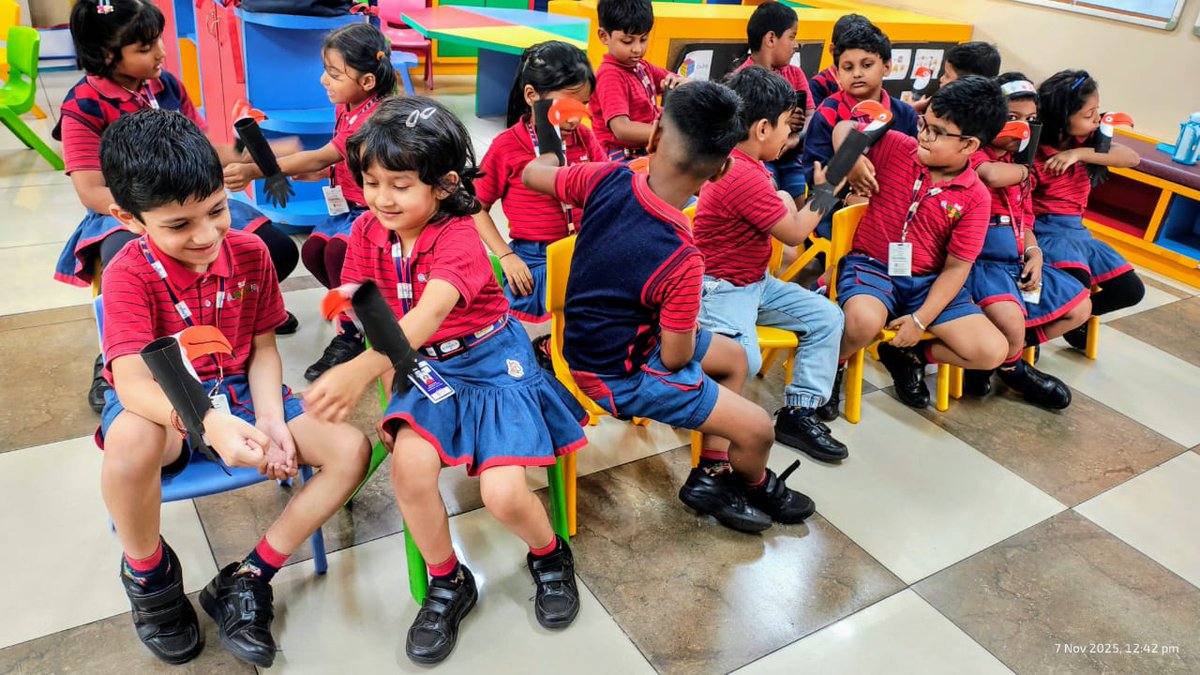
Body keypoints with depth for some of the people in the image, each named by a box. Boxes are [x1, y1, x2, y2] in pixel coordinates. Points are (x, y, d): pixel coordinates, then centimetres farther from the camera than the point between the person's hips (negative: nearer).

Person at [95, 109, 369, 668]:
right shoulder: (130, 274, -17)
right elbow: (132, 382, -29)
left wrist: (271, 422, -17)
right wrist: (211, 421, -48)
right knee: (130, 439, -41)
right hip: (163, 406, -3)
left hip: (239, 393, 4)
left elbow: (262, 349, 0)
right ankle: (148, 576, -8)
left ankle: (246, 579, -5)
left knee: (351, 450, -15)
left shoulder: (249, 252, -5)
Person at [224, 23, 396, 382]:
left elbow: (320, 158, -26)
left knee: (337, 249, -28)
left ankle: (350, 334, -9)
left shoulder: (372, 119, -24)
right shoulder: (346, 108, 6)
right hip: (348, 205, 9)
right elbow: (332, 163, 8)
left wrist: (255, 171, -27)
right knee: (312, 250, -7)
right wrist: (286, 170, -7)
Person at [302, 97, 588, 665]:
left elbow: (430, 313, -39)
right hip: (424, 368, 5)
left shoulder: (458, 238, -21)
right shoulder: (368, 231, -1)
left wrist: (361, 370, -53)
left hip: (491, 363, -4)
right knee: (409, 462, -26)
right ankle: (447, 582, 2)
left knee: (503, 495, -20)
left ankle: (549, 555, 18)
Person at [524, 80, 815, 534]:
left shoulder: (607, 180, -18)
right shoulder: (682, 260, -33)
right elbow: (675, 358, -22)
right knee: (757, 430, -3)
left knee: (734, 357, 21)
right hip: (619, 376, -8)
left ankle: (710, 474, 27)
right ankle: (755, 485, 33)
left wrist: (549, 154, 24)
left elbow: (532, 174, 1)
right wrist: (688, 323, 1)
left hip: (593, 337, 8)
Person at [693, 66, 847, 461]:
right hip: (723, 290, -10)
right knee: (744, 360, -32)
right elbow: (794, 232, -15)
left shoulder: (746, 163, 8)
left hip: (757, 281, 11)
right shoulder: (743, 177, -24)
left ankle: (799, 413, 7)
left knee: (827, 316, 5)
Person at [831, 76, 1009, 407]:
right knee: (863, 321, -37)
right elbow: (845, 128, 7)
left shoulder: (975, 198, -6)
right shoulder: (896, 147, -5)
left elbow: (956, 268, -6)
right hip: (872, 267, -2)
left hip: (929, 282, 2)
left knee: (992, 351, -12)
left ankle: (906, 355, 13)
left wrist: (921, 320, -15)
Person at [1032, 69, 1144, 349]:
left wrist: (1081, 153, -25)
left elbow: (1132, 158, -13)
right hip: (1046, 230, -7)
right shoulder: (1034, 153, -17)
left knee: (1130, 290, 6)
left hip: (1077, 230, 7)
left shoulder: (1088, 141, 2)